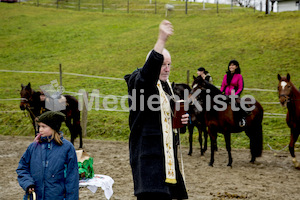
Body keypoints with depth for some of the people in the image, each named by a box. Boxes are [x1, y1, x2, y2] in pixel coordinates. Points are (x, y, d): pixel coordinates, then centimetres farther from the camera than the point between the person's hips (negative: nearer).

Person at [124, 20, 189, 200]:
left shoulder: (167, 86, 18)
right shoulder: (141, 82, -8)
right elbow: (149, 69, -33)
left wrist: (181, 119, 7)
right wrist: (162, 40, -42)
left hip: (167, 150, 9)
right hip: (149, 153, -9)